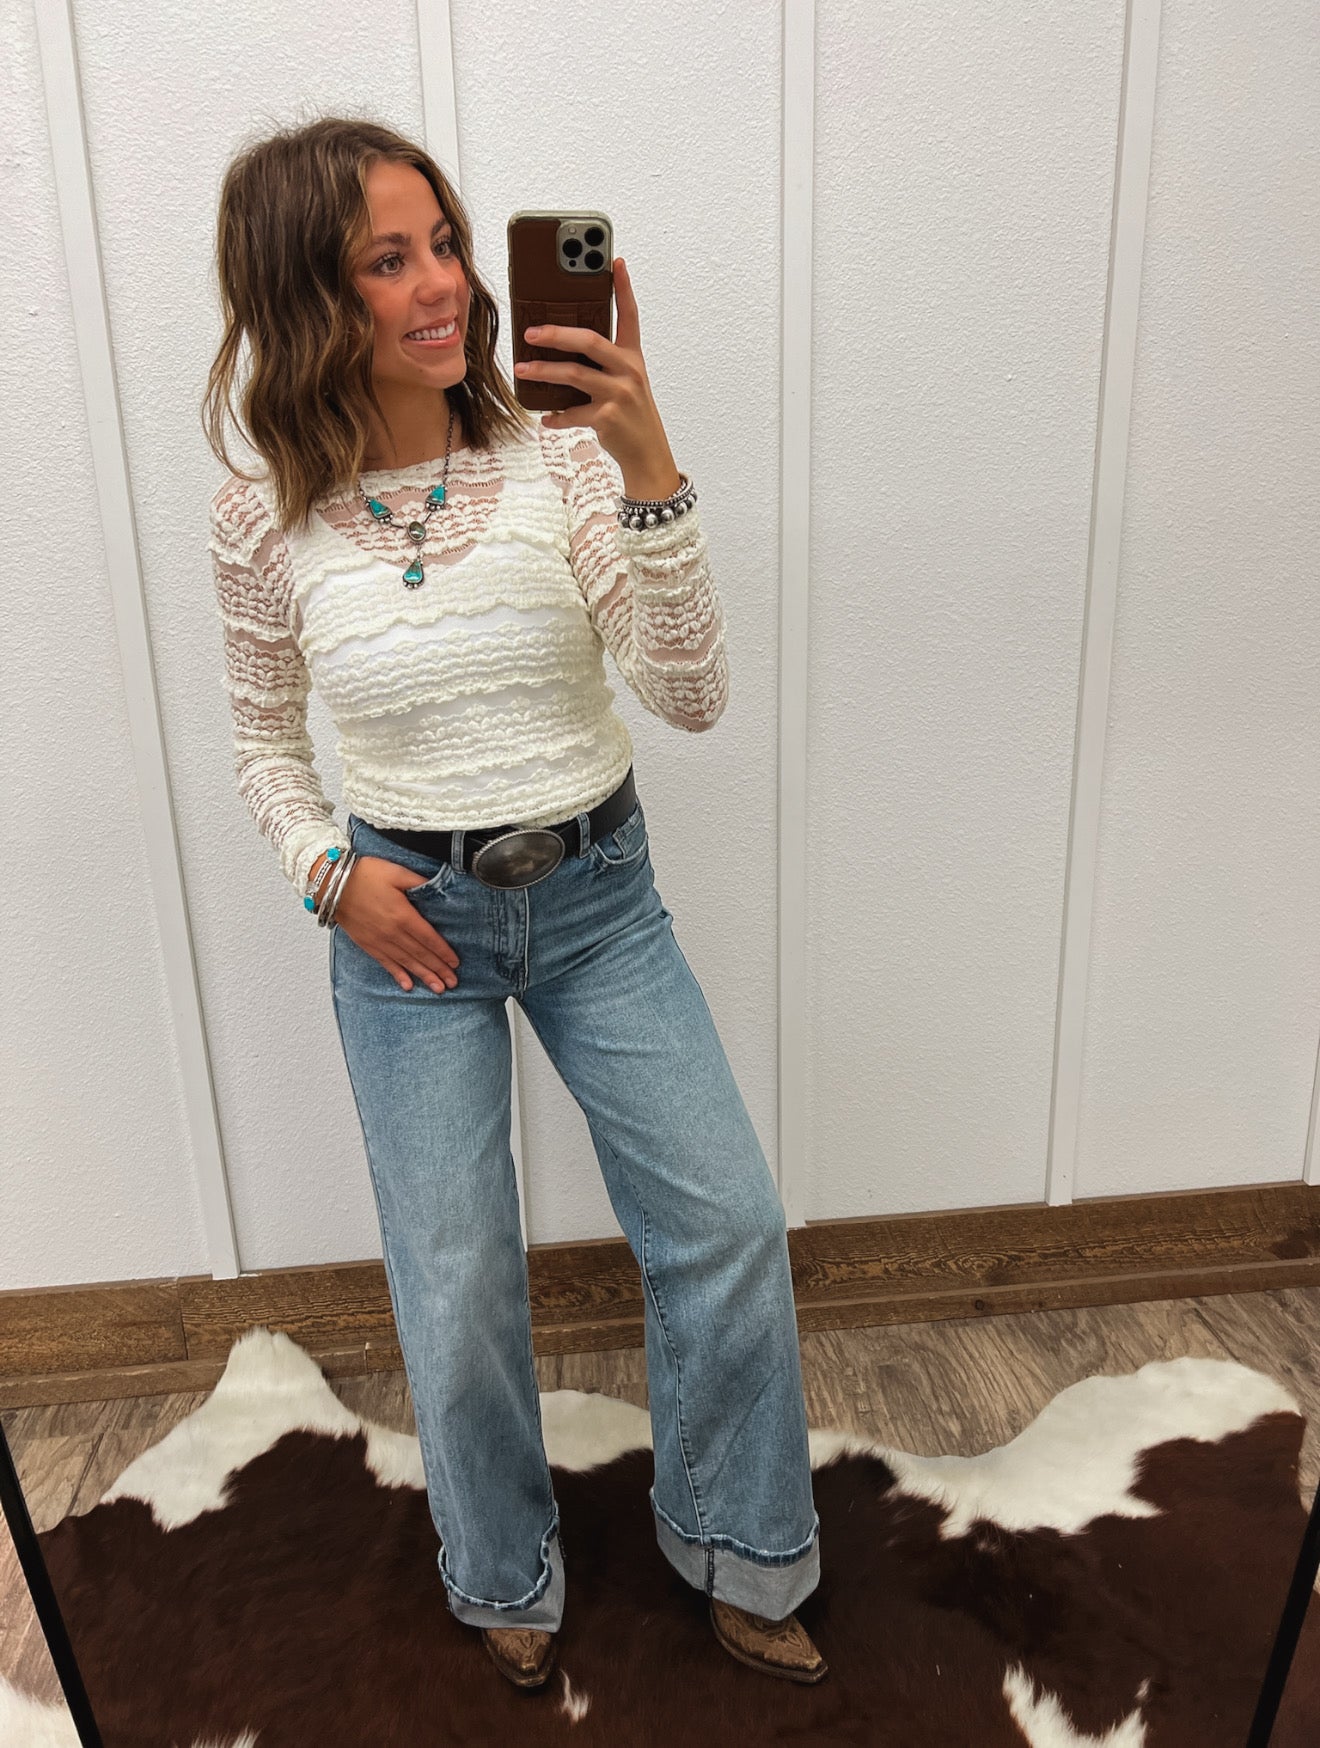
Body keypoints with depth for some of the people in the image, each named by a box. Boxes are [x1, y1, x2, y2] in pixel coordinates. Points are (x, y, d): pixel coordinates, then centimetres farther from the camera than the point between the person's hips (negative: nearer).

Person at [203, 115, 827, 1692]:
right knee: (459, 1289, 8)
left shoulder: (558, 450, -9)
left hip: (596, 895, 1)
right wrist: (330, 873, -8)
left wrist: (647, 465, -29)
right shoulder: (265, 517, -6)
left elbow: (692, 698, -18)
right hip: (409, 919, 0)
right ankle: (506, 1579, 41)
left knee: (727, 1227, 3)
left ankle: (733, 1555, 34)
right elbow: (264, 737, 9)